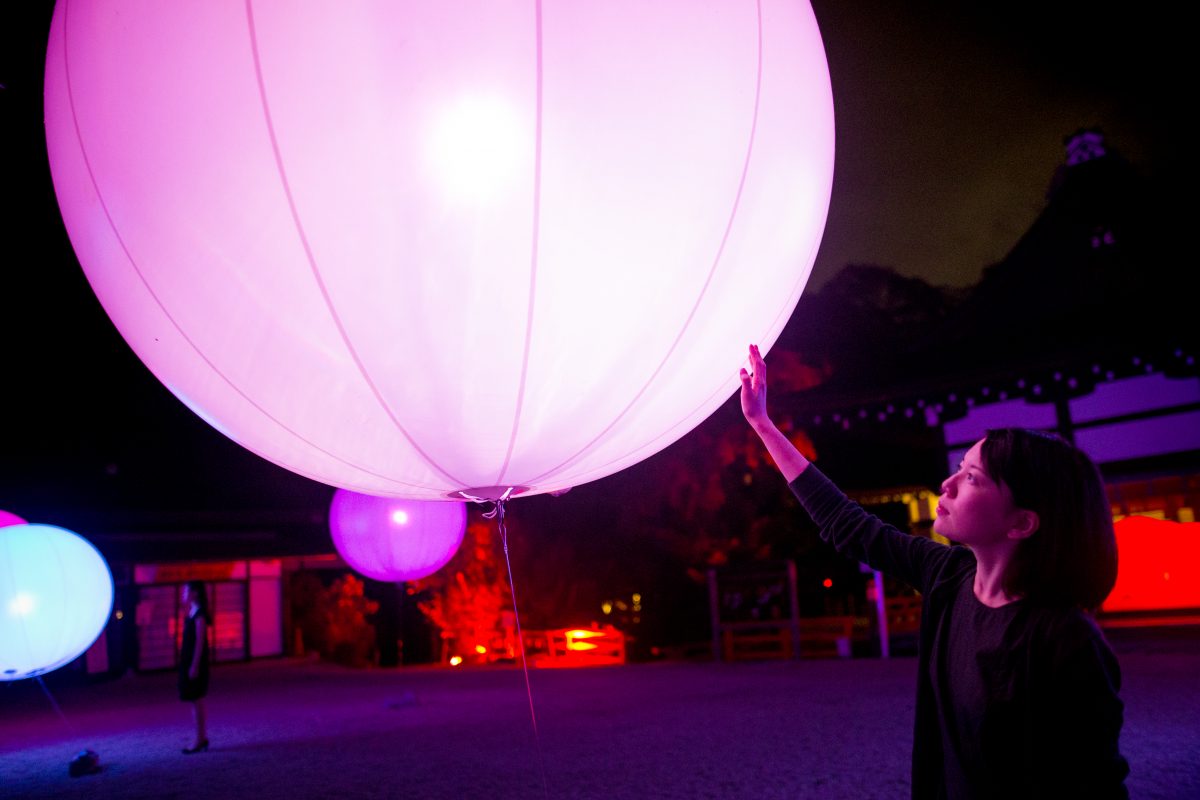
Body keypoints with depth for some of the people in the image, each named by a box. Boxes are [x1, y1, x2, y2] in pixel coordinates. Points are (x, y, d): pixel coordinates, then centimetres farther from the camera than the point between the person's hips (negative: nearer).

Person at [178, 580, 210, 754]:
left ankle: (200, 740, -2)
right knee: (197, 701, 11)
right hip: (188, 661, 9)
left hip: (195, 661, -9)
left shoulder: (199, 614, -14)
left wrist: (194, 666, -20)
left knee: (196, 700, -6)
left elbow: (200, 641, -18)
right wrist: (189, 664, 16)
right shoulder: (191, 613, 12)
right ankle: (202, 738, 17)